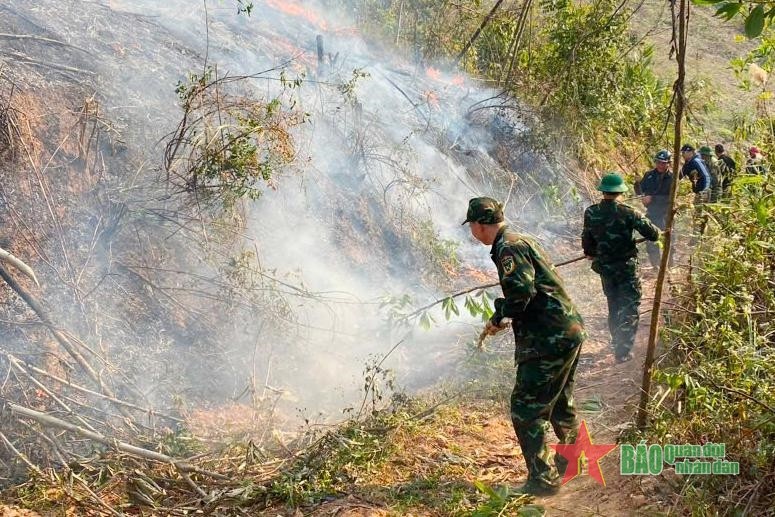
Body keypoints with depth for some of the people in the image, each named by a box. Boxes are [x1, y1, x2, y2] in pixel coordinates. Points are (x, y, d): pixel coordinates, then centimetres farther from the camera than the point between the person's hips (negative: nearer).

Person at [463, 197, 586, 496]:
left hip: (549, 339, -11)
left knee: (526, 409, -5)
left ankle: (543, 479, 0)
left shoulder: (508, 247, -13)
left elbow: (522, 291, -25)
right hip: (569, 331, 11)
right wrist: (506, 317, 18)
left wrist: (498, 318, -10)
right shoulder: (520, 240, 18)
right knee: (559, 404, 25)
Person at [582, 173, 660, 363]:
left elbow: (587, 239, 6)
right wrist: (657, 232, 10)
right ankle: (623, 351, -1)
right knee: (629, 308, 5)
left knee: (613, 306, 22)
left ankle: (617, 343, 36)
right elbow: (652, 234, -15)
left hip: (604, 267, 4)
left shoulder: (590, 213, -8)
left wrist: (590, 253, 28)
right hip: (627, 267, -4)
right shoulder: (628, 213, -18)